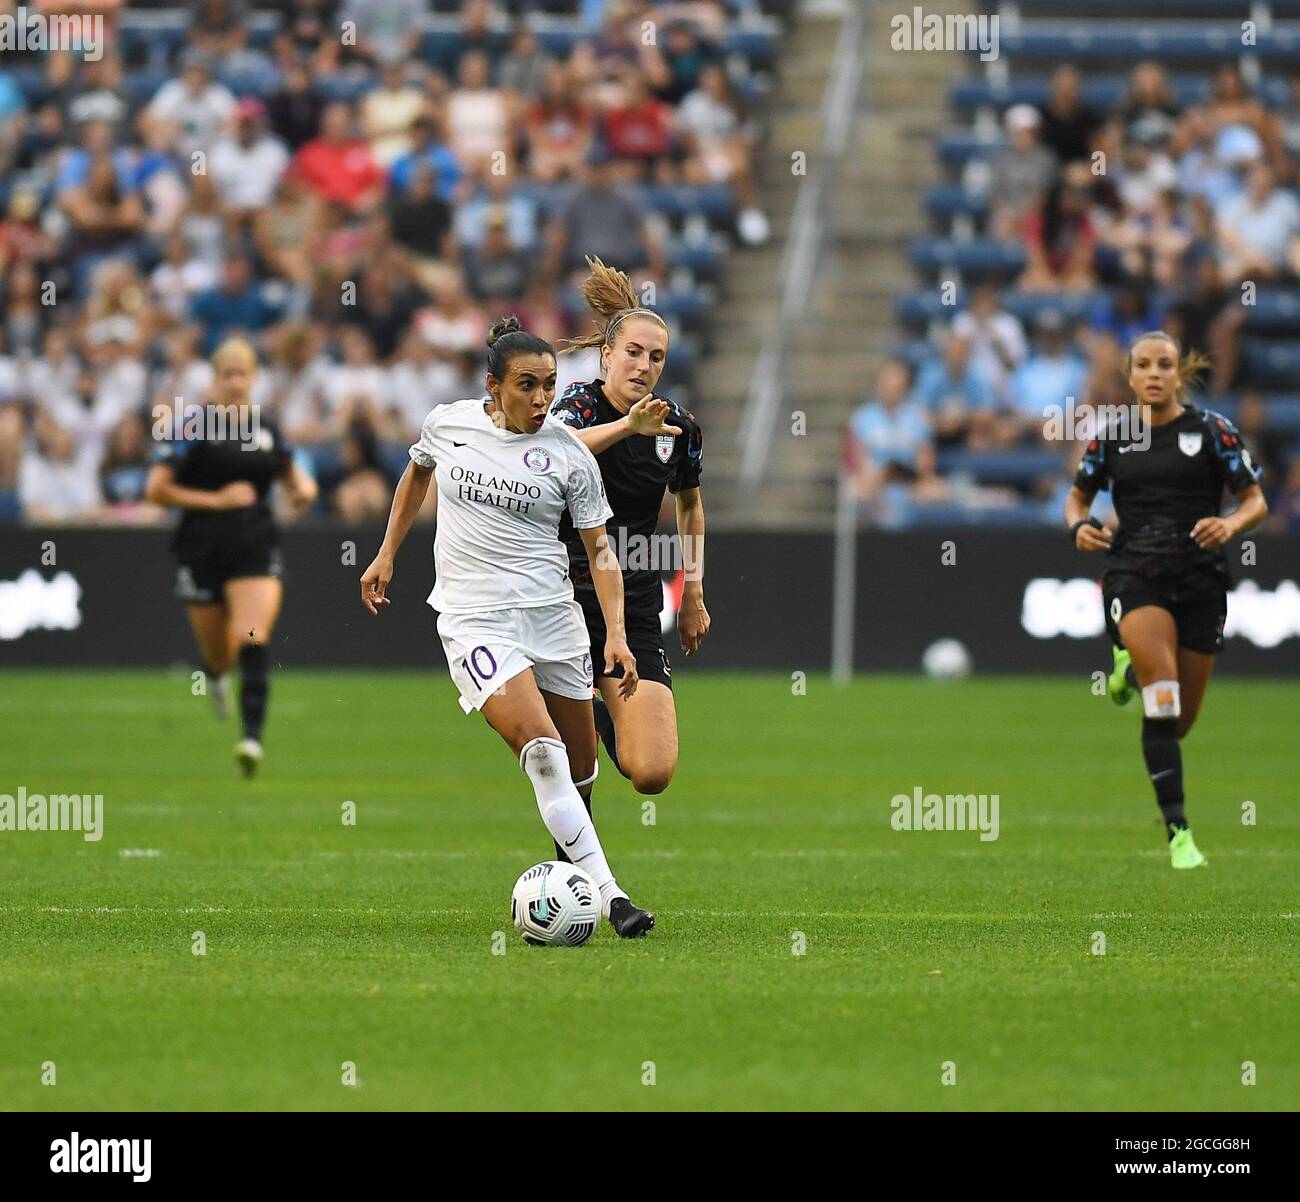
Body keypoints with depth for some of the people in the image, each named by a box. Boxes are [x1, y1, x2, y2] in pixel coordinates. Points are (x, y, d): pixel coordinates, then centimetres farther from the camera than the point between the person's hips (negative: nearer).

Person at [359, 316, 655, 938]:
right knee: (540, 746, -21)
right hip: (474, 618, -2)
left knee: (579, 769, 6)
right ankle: (608, 895, -25)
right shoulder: (448, 423, 2)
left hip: (552, 611, 2)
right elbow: (417, 472, 25)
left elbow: (599, 548, 2)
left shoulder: (569, 455, -1)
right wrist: (386, 555, 23)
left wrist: (617, 634, -10)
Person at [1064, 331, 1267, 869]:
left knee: (1179, 722, 8)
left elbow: (1256, 501, 2)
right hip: (1133, 576, -1)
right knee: (1164, 689, -25)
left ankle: (1131, 669, 44)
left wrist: (1230, 524, -20)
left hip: (1200, 581, 1)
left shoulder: (1212, 430, -1)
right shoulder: (1111, 437, 4)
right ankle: (1178, 832, -21)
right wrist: (1079, 527, -5)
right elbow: (1078, 496, 18)